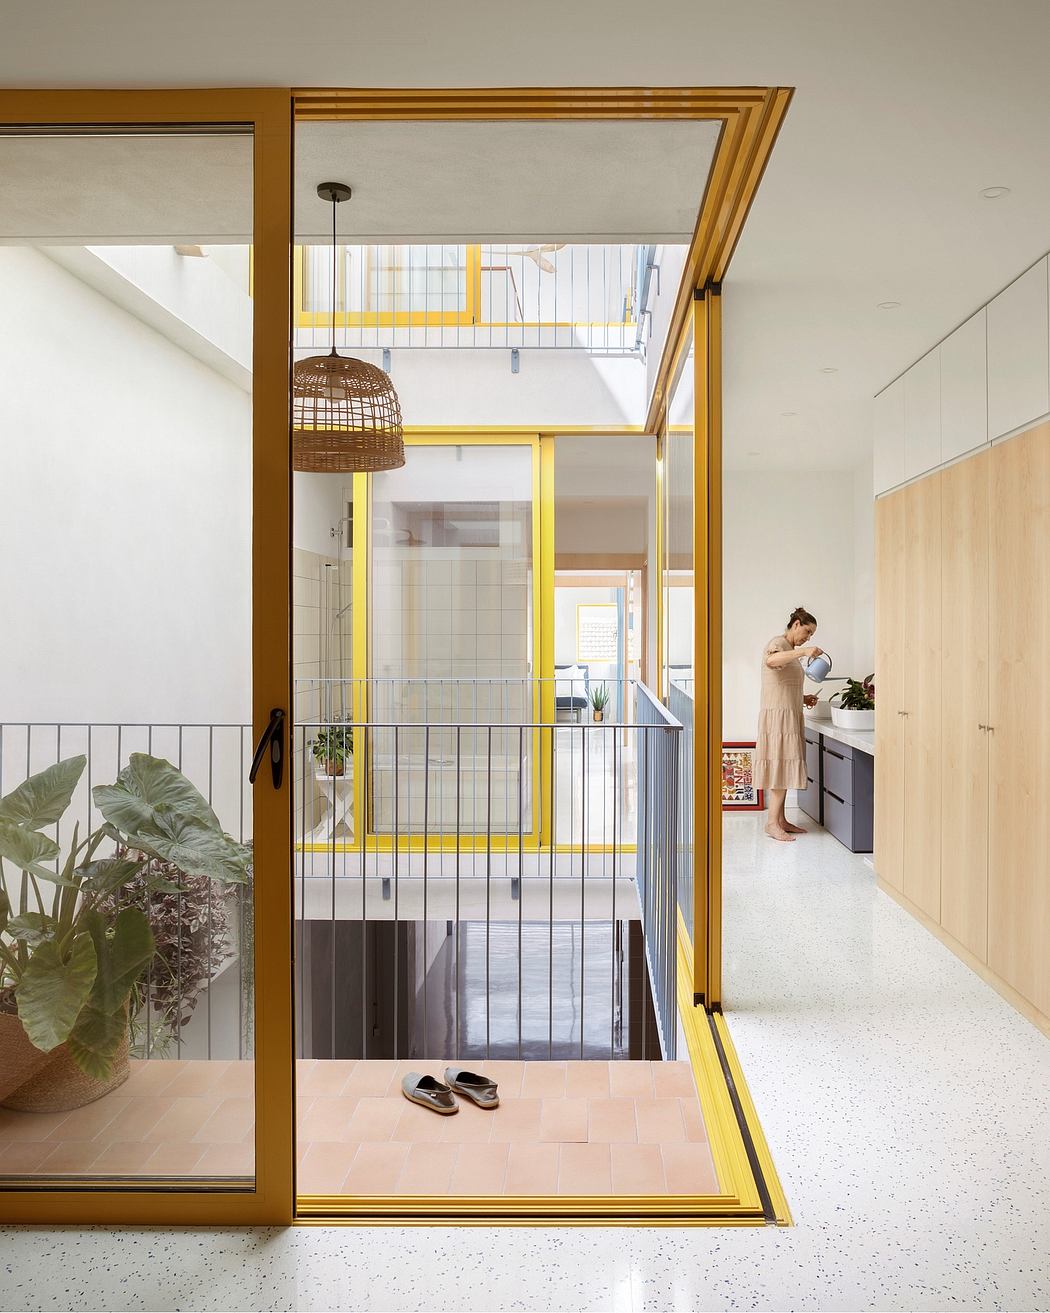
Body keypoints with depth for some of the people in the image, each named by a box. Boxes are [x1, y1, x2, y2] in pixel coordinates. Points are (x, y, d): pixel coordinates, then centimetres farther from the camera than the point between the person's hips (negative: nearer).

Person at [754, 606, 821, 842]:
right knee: (780, 766, -12)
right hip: (778, 715, -10)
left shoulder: (790, 650, 22)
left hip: (789, 716, 10)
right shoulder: (778, 643, -8)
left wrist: (802, 699, 12)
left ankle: (781, 819, 11)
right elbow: (771, 660, -34)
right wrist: (803, 652, -41)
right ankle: (772, 823, -11)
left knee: (784, 768, 8)